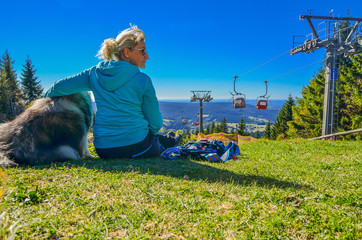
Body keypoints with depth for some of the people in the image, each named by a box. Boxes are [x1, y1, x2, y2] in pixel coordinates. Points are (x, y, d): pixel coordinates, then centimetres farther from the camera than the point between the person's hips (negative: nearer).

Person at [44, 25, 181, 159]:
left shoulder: (95, 73, 3)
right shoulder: (142, 80, -10)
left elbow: (59, 87, 8)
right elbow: (155, 123, -5)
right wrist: (151, 132, 18)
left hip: (103, 151, 6)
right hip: (137, 147, -5)